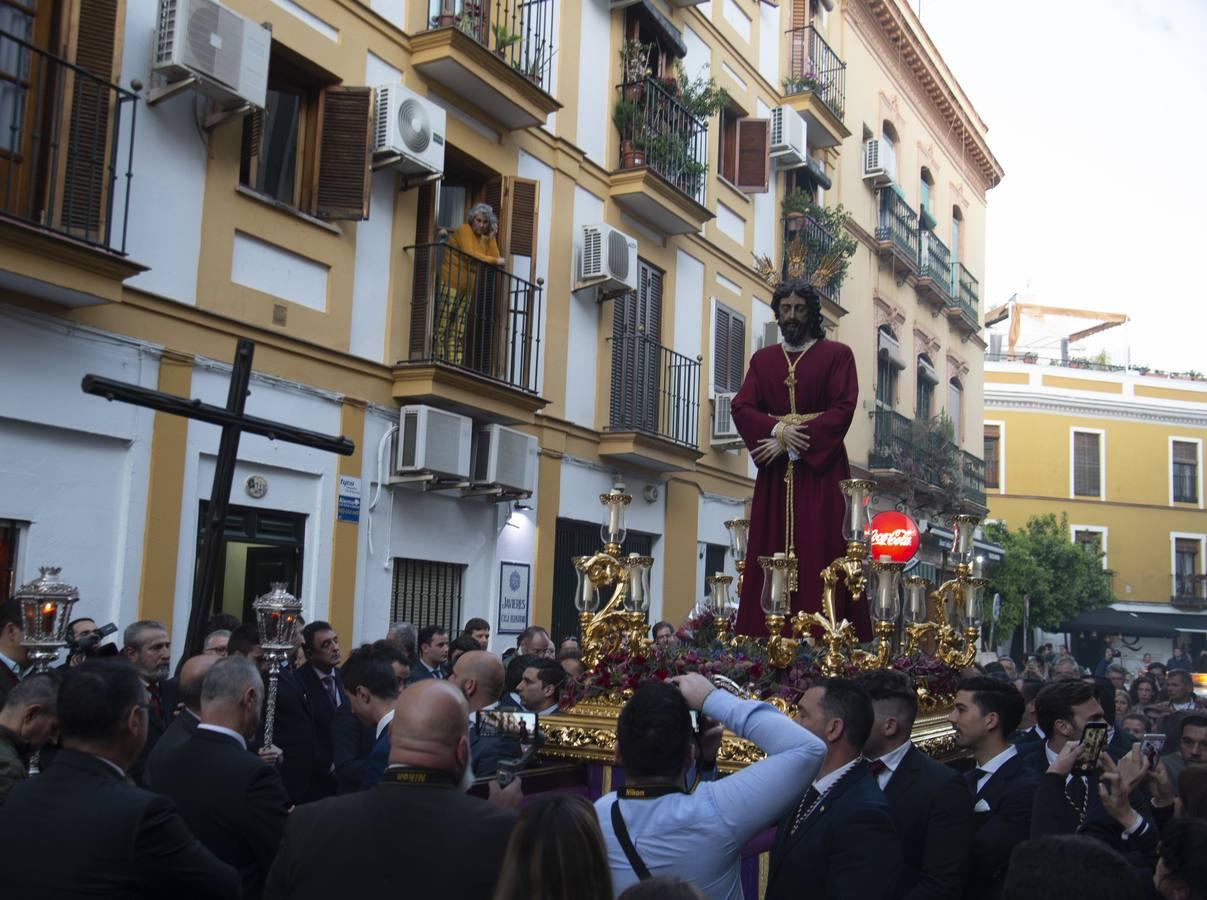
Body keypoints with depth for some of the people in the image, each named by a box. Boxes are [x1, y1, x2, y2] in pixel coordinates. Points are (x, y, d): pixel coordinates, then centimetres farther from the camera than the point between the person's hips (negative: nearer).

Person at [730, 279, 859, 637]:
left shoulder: (837, 354, 6)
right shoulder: (763, 360, 16)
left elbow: (843, 409, -5)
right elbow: (741, 407, 5)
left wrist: (792, 443, -13)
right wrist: (778, 431, -14)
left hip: (820, 466, -3)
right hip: (774, 473, 3)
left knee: (820, 551, -8)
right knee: (770, 551, -2)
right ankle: (768, 630, -1)